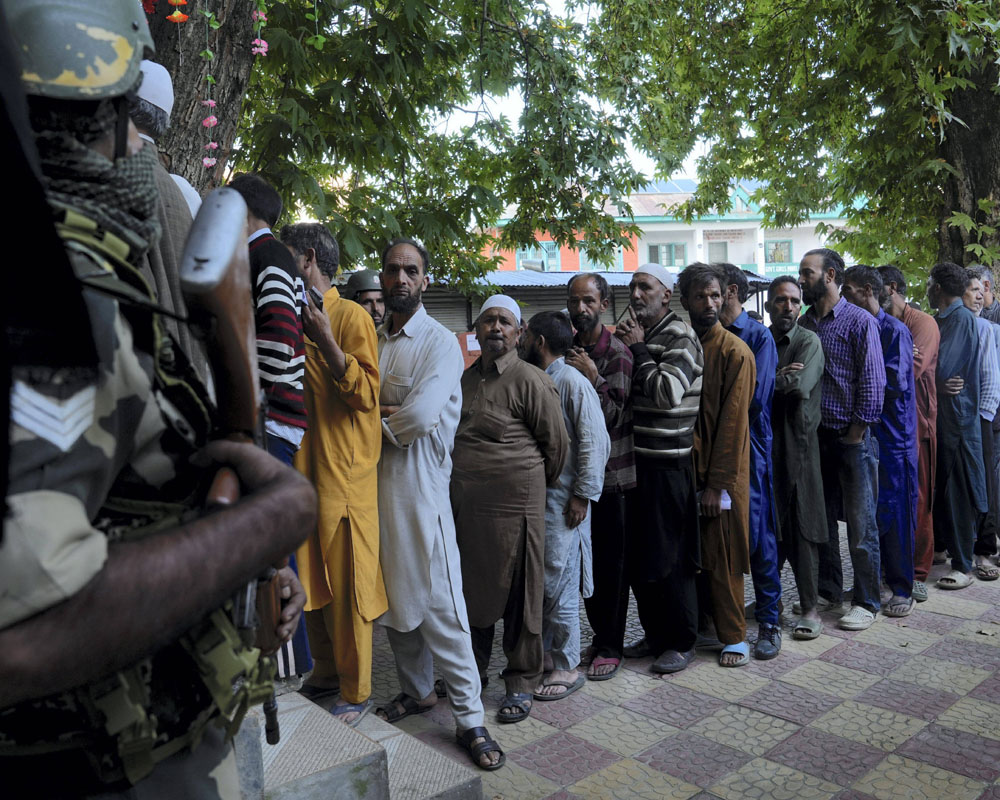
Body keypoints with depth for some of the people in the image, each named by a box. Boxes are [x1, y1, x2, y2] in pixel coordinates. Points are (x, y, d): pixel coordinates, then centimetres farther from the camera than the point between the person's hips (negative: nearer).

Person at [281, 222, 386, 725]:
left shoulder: (351, 317, -8)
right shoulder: (296, 319, 16)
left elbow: (366, 394, -16)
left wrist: (326, 340, -24)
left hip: (342, 476, -8)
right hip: (301, 471, 8)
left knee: (345, 588, 0)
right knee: (311, 582, 16)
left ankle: (355, 693, 14)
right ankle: (326, 673, 32)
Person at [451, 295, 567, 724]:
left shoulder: (531, 380, -8)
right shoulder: (465, 378, 12)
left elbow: (556, 442, -3)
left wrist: (539, 486, 8)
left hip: (513, 500, -6)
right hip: (464, 502, 6)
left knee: (516, 590, 3)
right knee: (472, 586, 15)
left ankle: (521, 683, 18)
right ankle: (472, 668, 33)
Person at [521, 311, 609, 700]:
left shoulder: (573, 383, -12)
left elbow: (595, 443, -16)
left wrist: (582, 496, -16)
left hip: (561, 501, -8)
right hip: (531, 496, 8)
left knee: (559, 585, 0)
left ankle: (567, 667, 13)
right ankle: (542, 652, 29)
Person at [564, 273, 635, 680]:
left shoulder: (616, 352, -9)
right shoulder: (566, 348, 9)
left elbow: (613, 414, -14)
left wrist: (591, 375, -22)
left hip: (610, 474, -6)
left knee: (611, 563, 3)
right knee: (585, 559, 14)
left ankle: (611, 646, 16)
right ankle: (598, 635, 28)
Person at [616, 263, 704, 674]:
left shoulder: (679, 337, -9)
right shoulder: (637, 334, 16)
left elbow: (668, 392, -23)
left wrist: (637, 349, -14)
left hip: (668, 464, -8)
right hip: (637, 460, 8)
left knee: (669, 559, 0)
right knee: (636, 555, 13)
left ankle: (681, 642, 16)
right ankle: (654, 633, 29)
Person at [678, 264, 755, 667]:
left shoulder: (735, 352, -9)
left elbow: (733, 422, -12)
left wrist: (717, 482, -15)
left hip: (721, 474, -4)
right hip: (683, 468, 5)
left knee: (721, 558, 3)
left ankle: (733, 636, 18)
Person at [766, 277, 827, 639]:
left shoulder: (809, 341, -1)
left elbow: (799, 385, -16)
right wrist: (777, 378, -14)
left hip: (797, 443, -3)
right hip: (762, 443, 4)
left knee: (801, 527, -1)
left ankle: (809, 608, 8)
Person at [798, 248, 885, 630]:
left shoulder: (860, 322, -7)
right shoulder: (803, 323, 9)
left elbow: (873, 382, -9)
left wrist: (856, 432, -10)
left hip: (851, 437, -5)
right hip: (813, 436, 6)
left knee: (861, 523, 1)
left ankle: (866, 602, 14)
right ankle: (828, 590, 27)